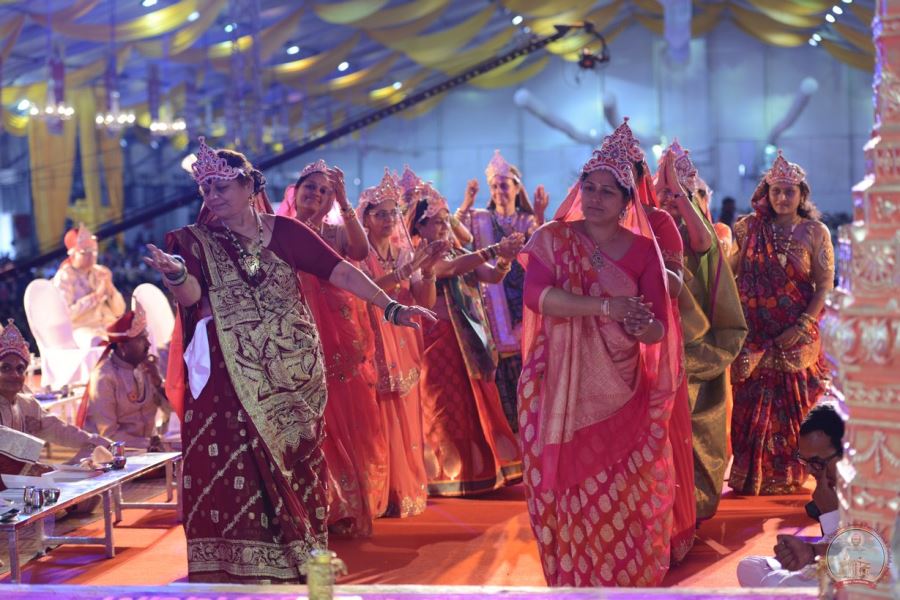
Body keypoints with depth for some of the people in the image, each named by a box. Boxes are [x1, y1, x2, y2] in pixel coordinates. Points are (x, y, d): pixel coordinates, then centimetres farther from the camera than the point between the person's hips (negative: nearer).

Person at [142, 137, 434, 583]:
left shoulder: (283, 231, 3)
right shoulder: (197, 241, 3)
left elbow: (339, 271, -2)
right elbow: (190, 295, -13)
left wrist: (390, 307, -10)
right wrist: (175, 274, -36)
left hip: (291, 376, 1)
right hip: (231, 382, -1)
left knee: (294, 469, 6)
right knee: (233, 476, -5)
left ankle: (298, 566, 18)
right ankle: (236, 572, 2)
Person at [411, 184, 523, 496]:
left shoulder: (459, 253, 16)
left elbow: (493, 276, 5)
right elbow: (452, 267, -24)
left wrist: (505, 258, -17)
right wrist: (493, 250, -29)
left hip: (470, 338, 7)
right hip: (440, 339, -7)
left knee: (478, 404, 7)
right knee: (446, 406, -5)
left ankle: (477, 471, 13)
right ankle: (448, 475, 0)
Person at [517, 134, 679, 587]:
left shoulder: (642, 249, 2)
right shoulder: (552, 239, 0)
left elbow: (659, 329, -1)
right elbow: (535, 295, -18)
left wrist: (642, 326, -25)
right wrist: (606, 306, -27)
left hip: (618, 392, 1)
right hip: (559, 389, 0)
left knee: (620, 497, 1)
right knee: (567, 489, 2)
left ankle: (623, 579, 16)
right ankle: (571, 578, 17)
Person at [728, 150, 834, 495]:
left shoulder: (815, 232, -2)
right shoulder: (750, 228, 3)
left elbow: (824, 286, -5)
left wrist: (801, 327, -14)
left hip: (795, 337, -1)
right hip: (754, 333, 2)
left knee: (792, 404, 5)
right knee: (751, 404, 4)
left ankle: (788, 476, 18)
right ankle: (751, 475, 16)